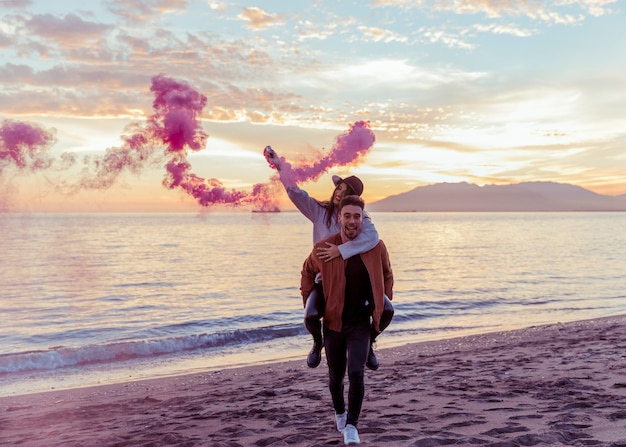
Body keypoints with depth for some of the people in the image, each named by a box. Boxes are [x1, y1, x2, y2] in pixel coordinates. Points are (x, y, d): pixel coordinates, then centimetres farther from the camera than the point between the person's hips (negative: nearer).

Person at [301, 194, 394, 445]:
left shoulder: (376, 247, -10)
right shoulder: (323, 249, -13)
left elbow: (387, 275, 10)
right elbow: (308, 272, 8)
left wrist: (384, 307, 7)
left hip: (360, 324, -1)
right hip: (333, 323, 1)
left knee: (356, 372, -18)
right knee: (336, 375, 16)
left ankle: (351, 425, -2)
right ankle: (339, 412, 45)